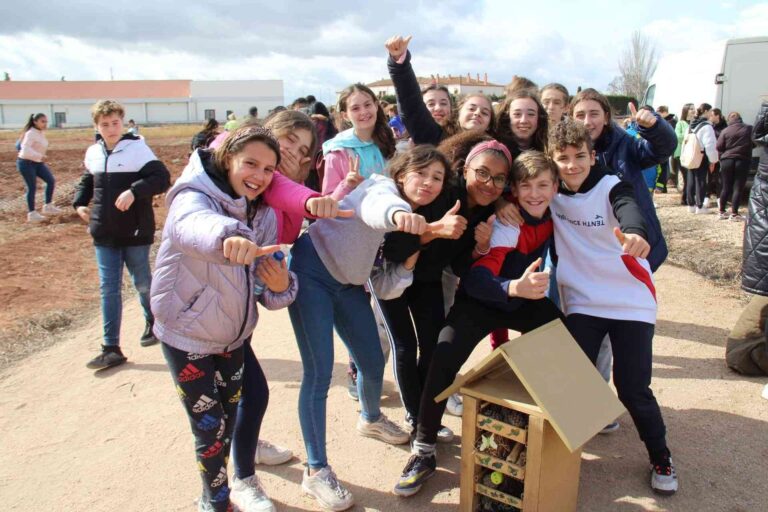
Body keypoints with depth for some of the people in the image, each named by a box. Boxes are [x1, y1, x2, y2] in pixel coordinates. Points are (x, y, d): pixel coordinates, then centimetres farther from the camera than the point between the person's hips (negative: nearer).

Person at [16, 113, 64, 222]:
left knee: (51, 180, 3)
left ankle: (48, 207, 13)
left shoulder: (41, 134, 8)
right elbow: (25, 148, -30)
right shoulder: (31, 133, -18)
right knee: (32, 187, -5)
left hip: (38, 163, 9)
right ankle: (31, 214, 5)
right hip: (26, 163, -9)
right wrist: (40, 156, -36)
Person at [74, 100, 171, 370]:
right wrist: (79, 203, 7)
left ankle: (153, 322, 40)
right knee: (109, 289, 4)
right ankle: (111, 348, 10)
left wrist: (134, 191, -29)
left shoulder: (137, 148, -10)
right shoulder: (93, 153, 8)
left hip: (135, 232, -4)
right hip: (104, 234, 5)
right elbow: (86, 182, 24)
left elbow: (162, 179, -17)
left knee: (142, 283, 11)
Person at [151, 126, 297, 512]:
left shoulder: (263, 215, -3)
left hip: (234, 334, 6)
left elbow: (266, 288, -4)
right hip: (186, 336, -5)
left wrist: (281, 286, -28)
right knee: (209, 427, 4)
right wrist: (230, 236, -71)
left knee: (228, 418, 21)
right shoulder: (193, 198, -22)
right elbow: (194, 224, -49)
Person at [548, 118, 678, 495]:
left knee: (632, 388, -1)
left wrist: (635, 232, -58)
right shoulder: (550, 191, -2)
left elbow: (628, 209, -34)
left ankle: (660, 456, 26)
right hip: (582, 303, 3)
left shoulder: (611, 186, -12)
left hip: (632, 301, -2)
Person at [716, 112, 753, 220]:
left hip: (727, 161, 2)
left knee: (726, 188, 11)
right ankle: (734, 213, -1)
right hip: (742, 161, -2)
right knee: (738, 188, 1)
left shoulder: (725, 131, -2)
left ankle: (722, 212, 15)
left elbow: (718, 147, -3)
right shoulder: (749, 129, -1)